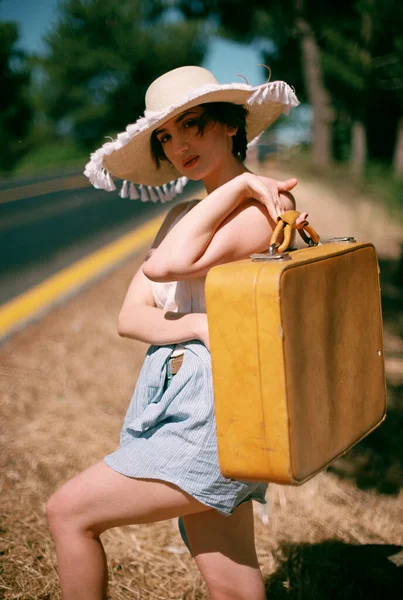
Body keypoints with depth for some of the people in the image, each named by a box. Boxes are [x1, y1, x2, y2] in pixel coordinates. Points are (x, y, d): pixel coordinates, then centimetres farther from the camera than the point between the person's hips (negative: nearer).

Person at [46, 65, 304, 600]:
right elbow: (130, 317, 4)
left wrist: (240, 184, -14)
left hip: (211, 413, -8)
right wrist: (201, 325, -15)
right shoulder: (183, 217, 14)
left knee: (68, 512, -1)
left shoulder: (269, 205, -9)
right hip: (176, 400, 8)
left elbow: (165, 265, -23)